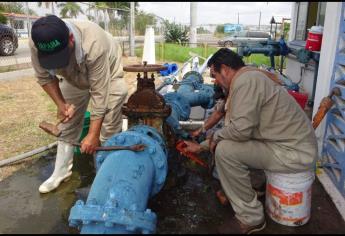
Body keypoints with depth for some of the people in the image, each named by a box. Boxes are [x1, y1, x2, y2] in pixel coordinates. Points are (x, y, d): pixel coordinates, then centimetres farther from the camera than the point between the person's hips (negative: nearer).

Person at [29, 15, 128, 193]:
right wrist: (60, 104, -20)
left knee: (109, 129, -10)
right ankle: (61, 171, 22)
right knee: (67, 122, 8)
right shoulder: (36, 43, -30)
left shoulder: (93, 44, -44)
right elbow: (44, 76, -11)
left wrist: (93, 134, -35)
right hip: (73, 77, 5)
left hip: (107, 73, -4)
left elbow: (99, 93, -38)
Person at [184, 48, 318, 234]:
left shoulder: (246, 81, -19)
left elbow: (240, 129, -29)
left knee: (224, 151, -19)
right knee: (226, 142, 13)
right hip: (291, 145, 10)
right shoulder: (248, 79, 13)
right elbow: (238, 127, 18)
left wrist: (216, 136, -7)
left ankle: (250, 218, -5)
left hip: (294, 153, -10)